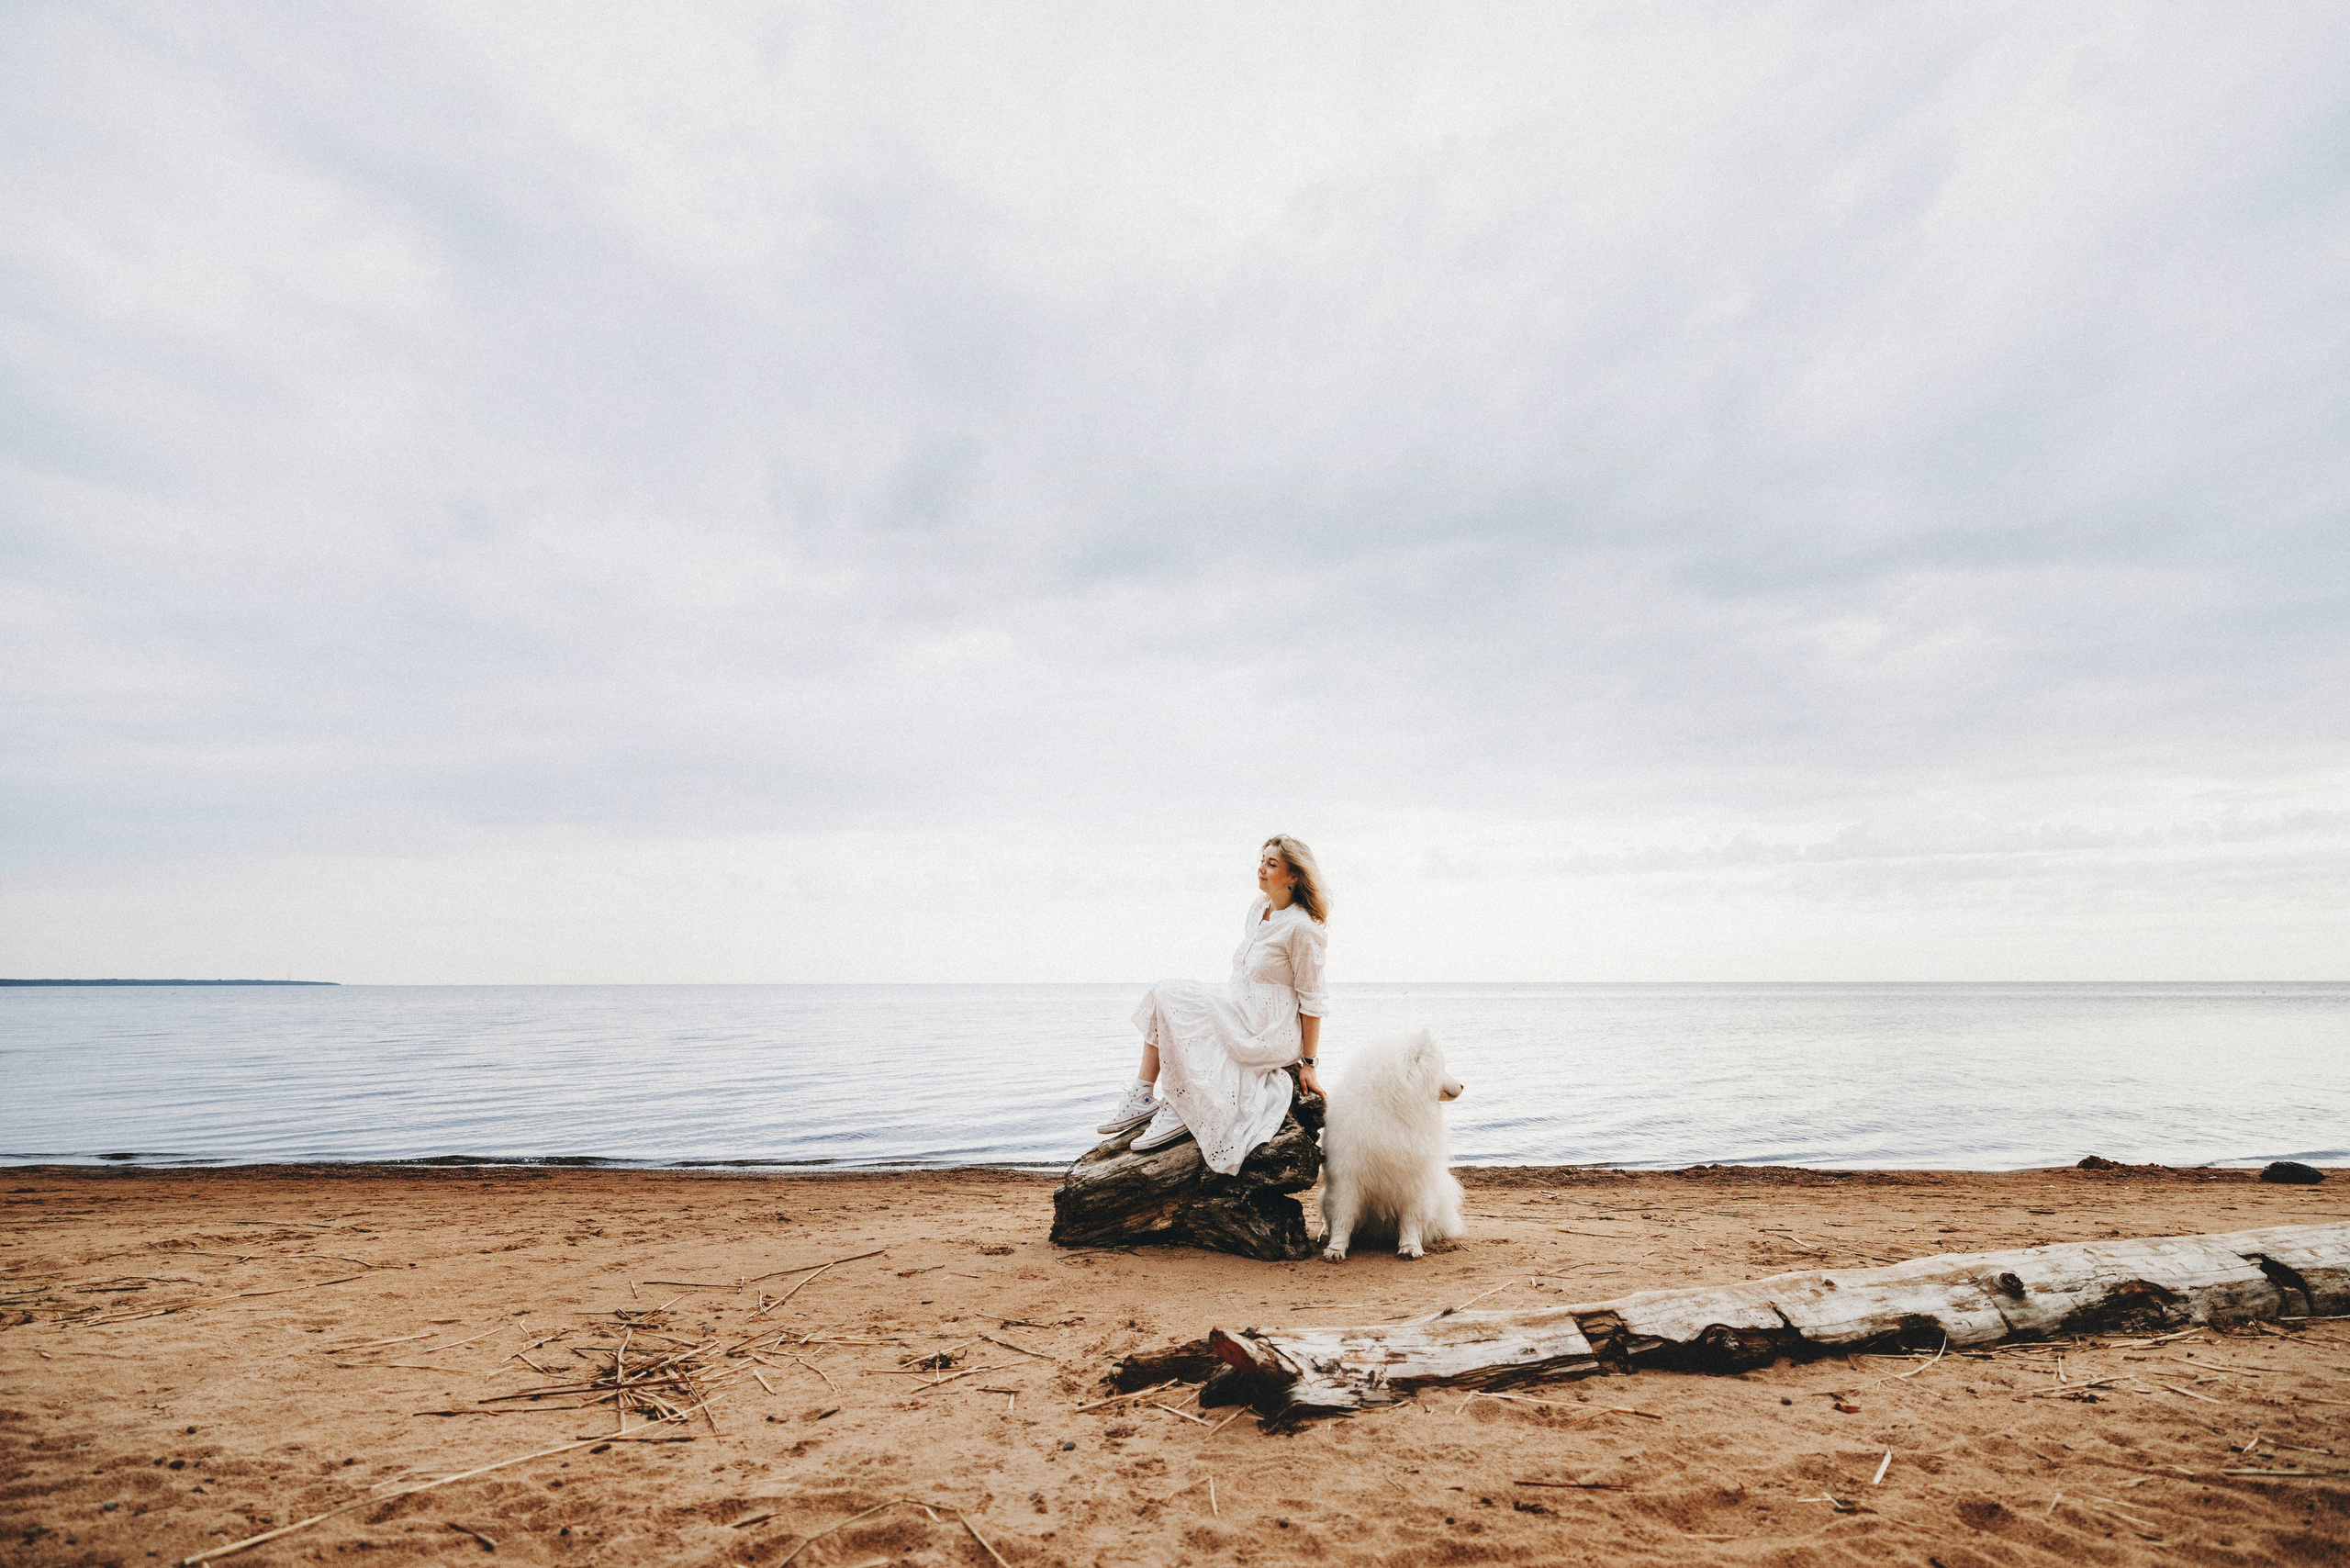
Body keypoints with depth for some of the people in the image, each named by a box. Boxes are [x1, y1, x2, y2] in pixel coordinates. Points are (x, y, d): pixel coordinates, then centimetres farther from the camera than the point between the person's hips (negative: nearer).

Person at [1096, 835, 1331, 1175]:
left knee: (1174, 1004, -17)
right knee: (1164, 994, -6)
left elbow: (1313, 1001, -14)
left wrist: (1308, 1064, -12)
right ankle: (1141, 1097, -8)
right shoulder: (1258, 908, 9)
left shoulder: (1301, 928, -16)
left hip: (1270, 1032, -9)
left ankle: (1178, 1111, -8)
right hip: (1241, 1014, 9)